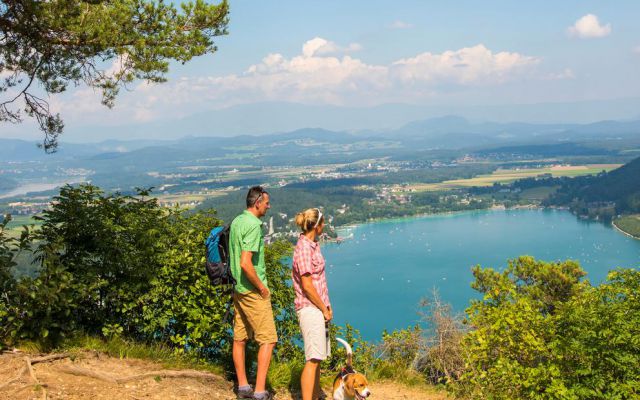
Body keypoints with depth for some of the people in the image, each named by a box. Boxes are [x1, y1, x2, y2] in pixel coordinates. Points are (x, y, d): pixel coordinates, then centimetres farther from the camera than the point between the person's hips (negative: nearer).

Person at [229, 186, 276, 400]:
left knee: (240, 338, 13)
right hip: (253, 291, -9)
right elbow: (246, 263, -27)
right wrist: (262, 287, -15)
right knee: (268, 339, -2)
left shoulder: (236, 222, 10)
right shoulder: (253, 225, -19)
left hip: (238, 288, 9)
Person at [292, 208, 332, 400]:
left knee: (318, 357, 16)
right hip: (310, 308, -9)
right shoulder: (303, 249, -16)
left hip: (318, 307, 9)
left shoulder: (313, 245, 12)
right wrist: (324, 309, -10)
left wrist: (326, 306, 11)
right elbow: (307, 285, -18)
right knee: (313, 359, -10)